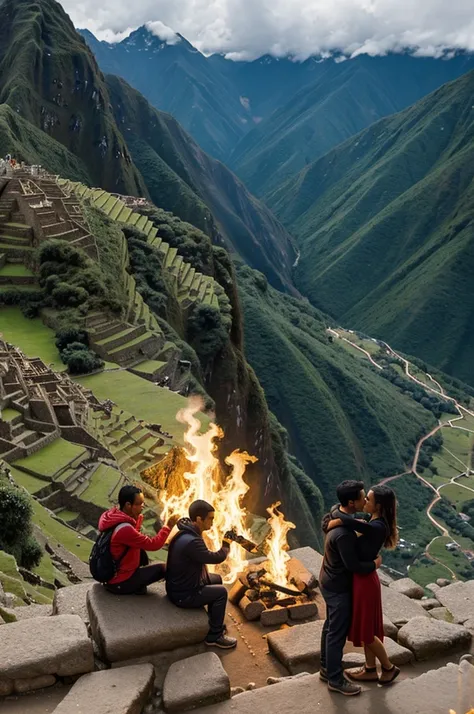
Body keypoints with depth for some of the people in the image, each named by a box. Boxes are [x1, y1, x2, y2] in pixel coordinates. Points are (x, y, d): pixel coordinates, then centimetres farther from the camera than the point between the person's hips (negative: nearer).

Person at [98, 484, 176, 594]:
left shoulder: (113, 516, -1)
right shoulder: (124, 529, -29)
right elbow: (153, 545, -23)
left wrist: (138, 518, 1)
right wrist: (168, 526, -13)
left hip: (109, 574, 9)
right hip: (119, 583, -9)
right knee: (163, 568, -3)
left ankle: (138, 585, 17)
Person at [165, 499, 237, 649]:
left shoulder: (187, 532, 0)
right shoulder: (191, 541, -33)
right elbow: (215, 558, -24)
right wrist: (226, 544, -6)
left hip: (180, 584, 10)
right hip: (183, 595, -10)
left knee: (217, 579, 20)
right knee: (221, 592, -4)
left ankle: (214, 622, 36)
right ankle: (214, 636, 11)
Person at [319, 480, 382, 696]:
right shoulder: (344, 534, -35)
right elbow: (353, 565, -27)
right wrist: (375, 564, -11)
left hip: (329, 582, 10)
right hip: (338, 588, -10)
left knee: (330, 626, 23)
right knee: (338, 633, 7)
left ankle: (326, 668, 39)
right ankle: (335, 679, 23)